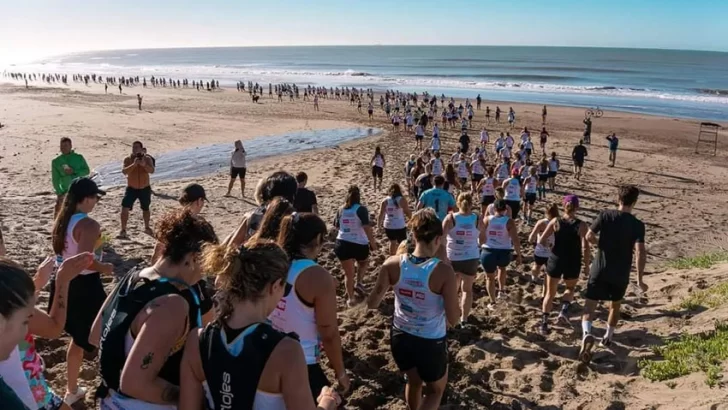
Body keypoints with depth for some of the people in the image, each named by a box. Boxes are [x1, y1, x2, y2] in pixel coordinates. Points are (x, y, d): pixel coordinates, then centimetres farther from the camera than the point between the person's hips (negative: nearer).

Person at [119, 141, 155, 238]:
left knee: (145, 209, 18)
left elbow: (152, 170, -22)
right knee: (125, 208, -14)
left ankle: (147, 228, 39)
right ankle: (123, 230, -8)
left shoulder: (147, 159, -8)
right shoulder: (127, 159, -8)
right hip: (131, 188, -1)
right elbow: (124, 171, -22)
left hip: (145, 189, 1)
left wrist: (144, 165, -41)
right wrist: (134, 164, -36)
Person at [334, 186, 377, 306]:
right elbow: (366, 227, -18)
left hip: (342, 244, 3)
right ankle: (358, 283, 12)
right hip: (359, 244, -3)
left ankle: (351, 298, 14)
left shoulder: (341, 210, 4)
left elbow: (336, 225, 18)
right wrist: (372, 242, -11)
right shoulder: (361, 209, -10)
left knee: (349, 274, 13)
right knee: (364, 263, 30)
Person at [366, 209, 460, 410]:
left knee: (414, 381, 32)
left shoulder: (393, 264, -15)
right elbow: (454, 320, -17)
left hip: (400, 337, 4)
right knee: (436, 390, 26)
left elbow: (372, 303, -6)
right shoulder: (443, 271, -23)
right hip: (430, 343, -3)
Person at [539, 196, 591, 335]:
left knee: (550, 293, 15)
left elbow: (541, 241, -6)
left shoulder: (555, 221, -6)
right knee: (570, 288, 27)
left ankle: (544, 323, 11)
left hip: (555, 261, 1)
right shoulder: (581, 225, -10)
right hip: (573, 264, -1)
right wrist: (586, 265, -3)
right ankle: (564, 310, 3)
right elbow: (586, 248, -16)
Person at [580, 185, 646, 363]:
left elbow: (589, 237, -7)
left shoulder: (605, 215, -8)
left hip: (600, 269, -1)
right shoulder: (637, 225, -10)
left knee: (589, 305, 3)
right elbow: (640, 253, -18)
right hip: (621, 274, 1)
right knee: (615, 305, 24)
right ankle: (607, 337, 37)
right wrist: (640, 280, -11)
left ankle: (587, 334, -22)